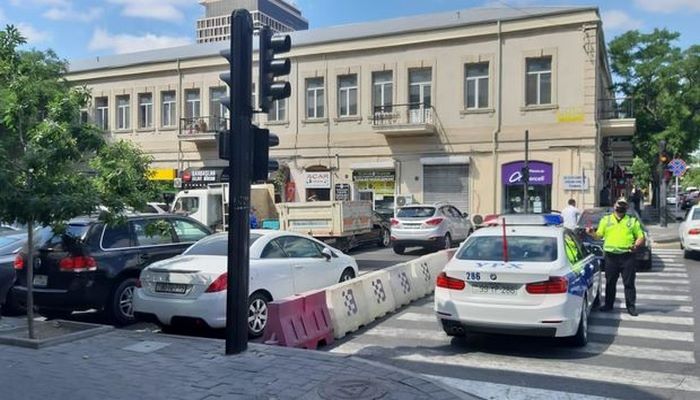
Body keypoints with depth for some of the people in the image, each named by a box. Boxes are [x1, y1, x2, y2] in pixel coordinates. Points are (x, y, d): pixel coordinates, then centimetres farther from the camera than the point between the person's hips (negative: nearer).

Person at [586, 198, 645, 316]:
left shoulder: (633, 221, 10)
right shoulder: (606, 220, 12)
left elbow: (641, 237, 7)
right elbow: (598, 235, 10)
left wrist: (636, 245, -13)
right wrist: (591, 232, -11)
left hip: (627, 256, -1)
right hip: (611, 255, 1)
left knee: (629, 283, 2)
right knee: (610, 282, 8)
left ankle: (631, 306, 10)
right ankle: (608, 304, 18)